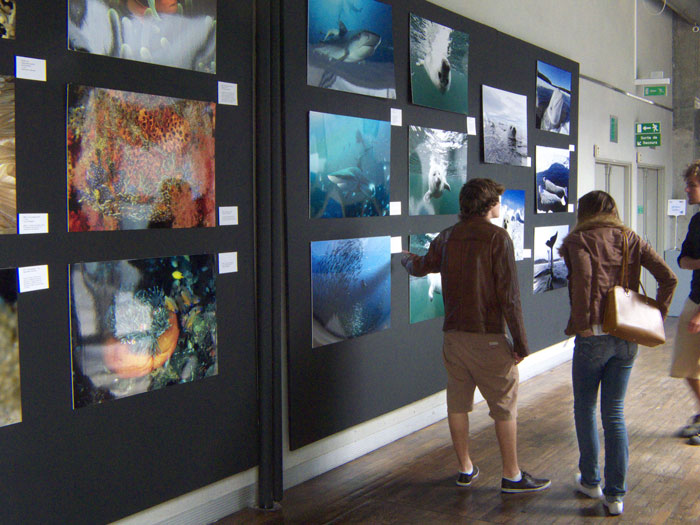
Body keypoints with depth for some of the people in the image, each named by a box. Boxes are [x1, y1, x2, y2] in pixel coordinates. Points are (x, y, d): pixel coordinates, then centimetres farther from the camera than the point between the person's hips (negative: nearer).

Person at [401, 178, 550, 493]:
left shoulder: (447, 237, 6)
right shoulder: (497, 237, -11)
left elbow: (420, 268, 24)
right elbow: (509, 295, -15)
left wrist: (407, 259, 48)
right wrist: (520, 342, -9)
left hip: (453, 334, 6)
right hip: (488, 337, -6)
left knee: (457, 404, 13)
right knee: (505, 407, 5)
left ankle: (465, 469, 25)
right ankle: (512, 476, 14)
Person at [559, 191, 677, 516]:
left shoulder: (579, 239, -5)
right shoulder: (631, 239, 8)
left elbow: (583, 278, -24)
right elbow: (668, 278, 1)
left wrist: (581, 324, -14)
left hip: (594, 337, -4)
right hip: (627, 338, 4)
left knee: (584, 409, 15)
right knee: (614, 413, 11)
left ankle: (590, 481, 27)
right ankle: (615, 495, 13)